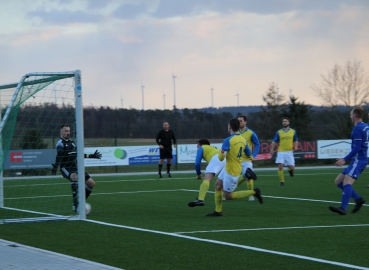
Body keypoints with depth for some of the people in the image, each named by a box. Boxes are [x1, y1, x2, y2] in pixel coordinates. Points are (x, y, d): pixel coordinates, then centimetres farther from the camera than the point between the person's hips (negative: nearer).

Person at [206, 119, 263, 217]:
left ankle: (254, 192, 0)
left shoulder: (228, 141, -22)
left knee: (228, 196, 2)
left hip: (231, 172, -9)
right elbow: (249, 154, 11)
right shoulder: (243, 140, 1)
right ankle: (218, 211, 19)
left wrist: (220, 152, 0)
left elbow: (221, 157, -23)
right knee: (218, 185, 16)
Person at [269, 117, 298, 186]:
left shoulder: (293, 132, 8)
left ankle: (290, 170, 34)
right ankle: (282, 181, -2)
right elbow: (274, 142, 7)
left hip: (289, 152, 1)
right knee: (280, 166, -13)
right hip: (281, 151, 0)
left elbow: (295, 141, 18)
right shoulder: (279, 132, 5)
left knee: (292, 168, -5)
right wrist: (272, 150, -7)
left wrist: (295, 146, -3)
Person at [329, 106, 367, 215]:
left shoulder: (357, 129, -13)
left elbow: (357, 148, -20)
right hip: (358, 160, 10)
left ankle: (343, 208, -38)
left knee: (347, 182, -25)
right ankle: (358, 199, 8)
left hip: (358, 160, -10)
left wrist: (345, 159, -20)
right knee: (338, 181, 12)